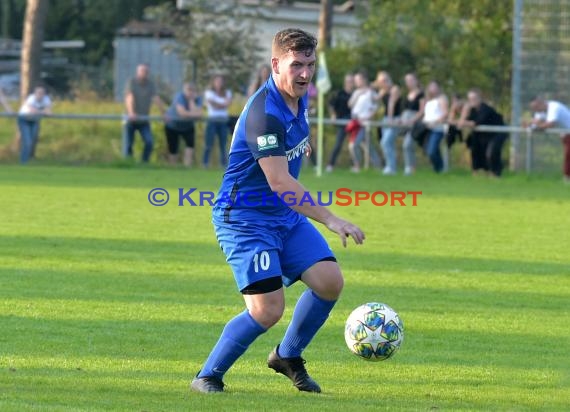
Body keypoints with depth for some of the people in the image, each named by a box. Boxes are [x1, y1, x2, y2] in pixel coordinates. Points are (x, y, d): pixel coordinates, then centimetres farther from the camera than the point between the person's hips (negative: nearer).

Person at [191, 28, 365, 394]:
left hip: (286, 216, 9)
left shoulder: (299, 98, 3)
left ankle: (288, 357, 17)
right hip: (245, 219, -9)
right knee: (268, 310, -17)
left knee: (330, 281, -5)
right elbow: (279, 182, -31)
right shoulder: (265, 113, -26)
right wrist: (330, 220, -34)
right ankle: (207, 377, 1)